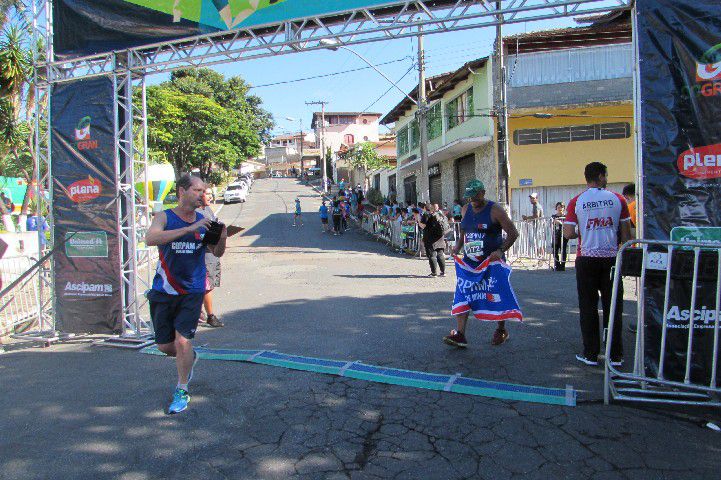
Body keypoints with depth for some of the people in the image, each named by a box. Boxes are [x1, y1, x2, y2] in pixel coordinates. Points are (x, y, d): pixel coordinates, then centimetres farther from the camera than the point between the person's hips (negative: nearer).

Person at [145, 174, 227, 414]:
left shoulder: (203, 221, 2)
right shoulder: (164, 217, -6)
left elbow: (217, 253, 11)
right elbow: (151, 239, -27)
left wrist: (222, 239, -12)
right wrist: (189, 228, -33)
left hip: (192, 291, 0)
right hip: (163, 291, 0)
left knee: (182, 341, -9)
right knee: (164, 345, 9)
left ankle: (181, 391, 11)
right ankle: (190, 358, 43)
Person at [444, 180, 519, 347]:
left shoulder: (495, 210, -10)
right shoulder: (465, 209, 8)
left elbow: (513, 233, -10)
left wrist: (501, 251, -22)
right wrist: (457, 247, 3)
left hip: (492, 262, -5)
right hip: (469, 262, 5)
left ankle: (501, 330, 29)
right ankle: (460, 334, -9)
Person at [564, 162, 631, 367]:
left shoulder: (576, 202, -3)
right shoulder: (618, 200, 0)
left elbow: (568, 234, -7)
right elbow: (626, 234, 2)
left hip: (587, 259, -1)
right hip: (611, 258, 1)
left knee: (588, 307, 7)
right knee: (613, 307, 9)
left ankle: (591, 354, 11)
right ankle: (615, 356, 14)